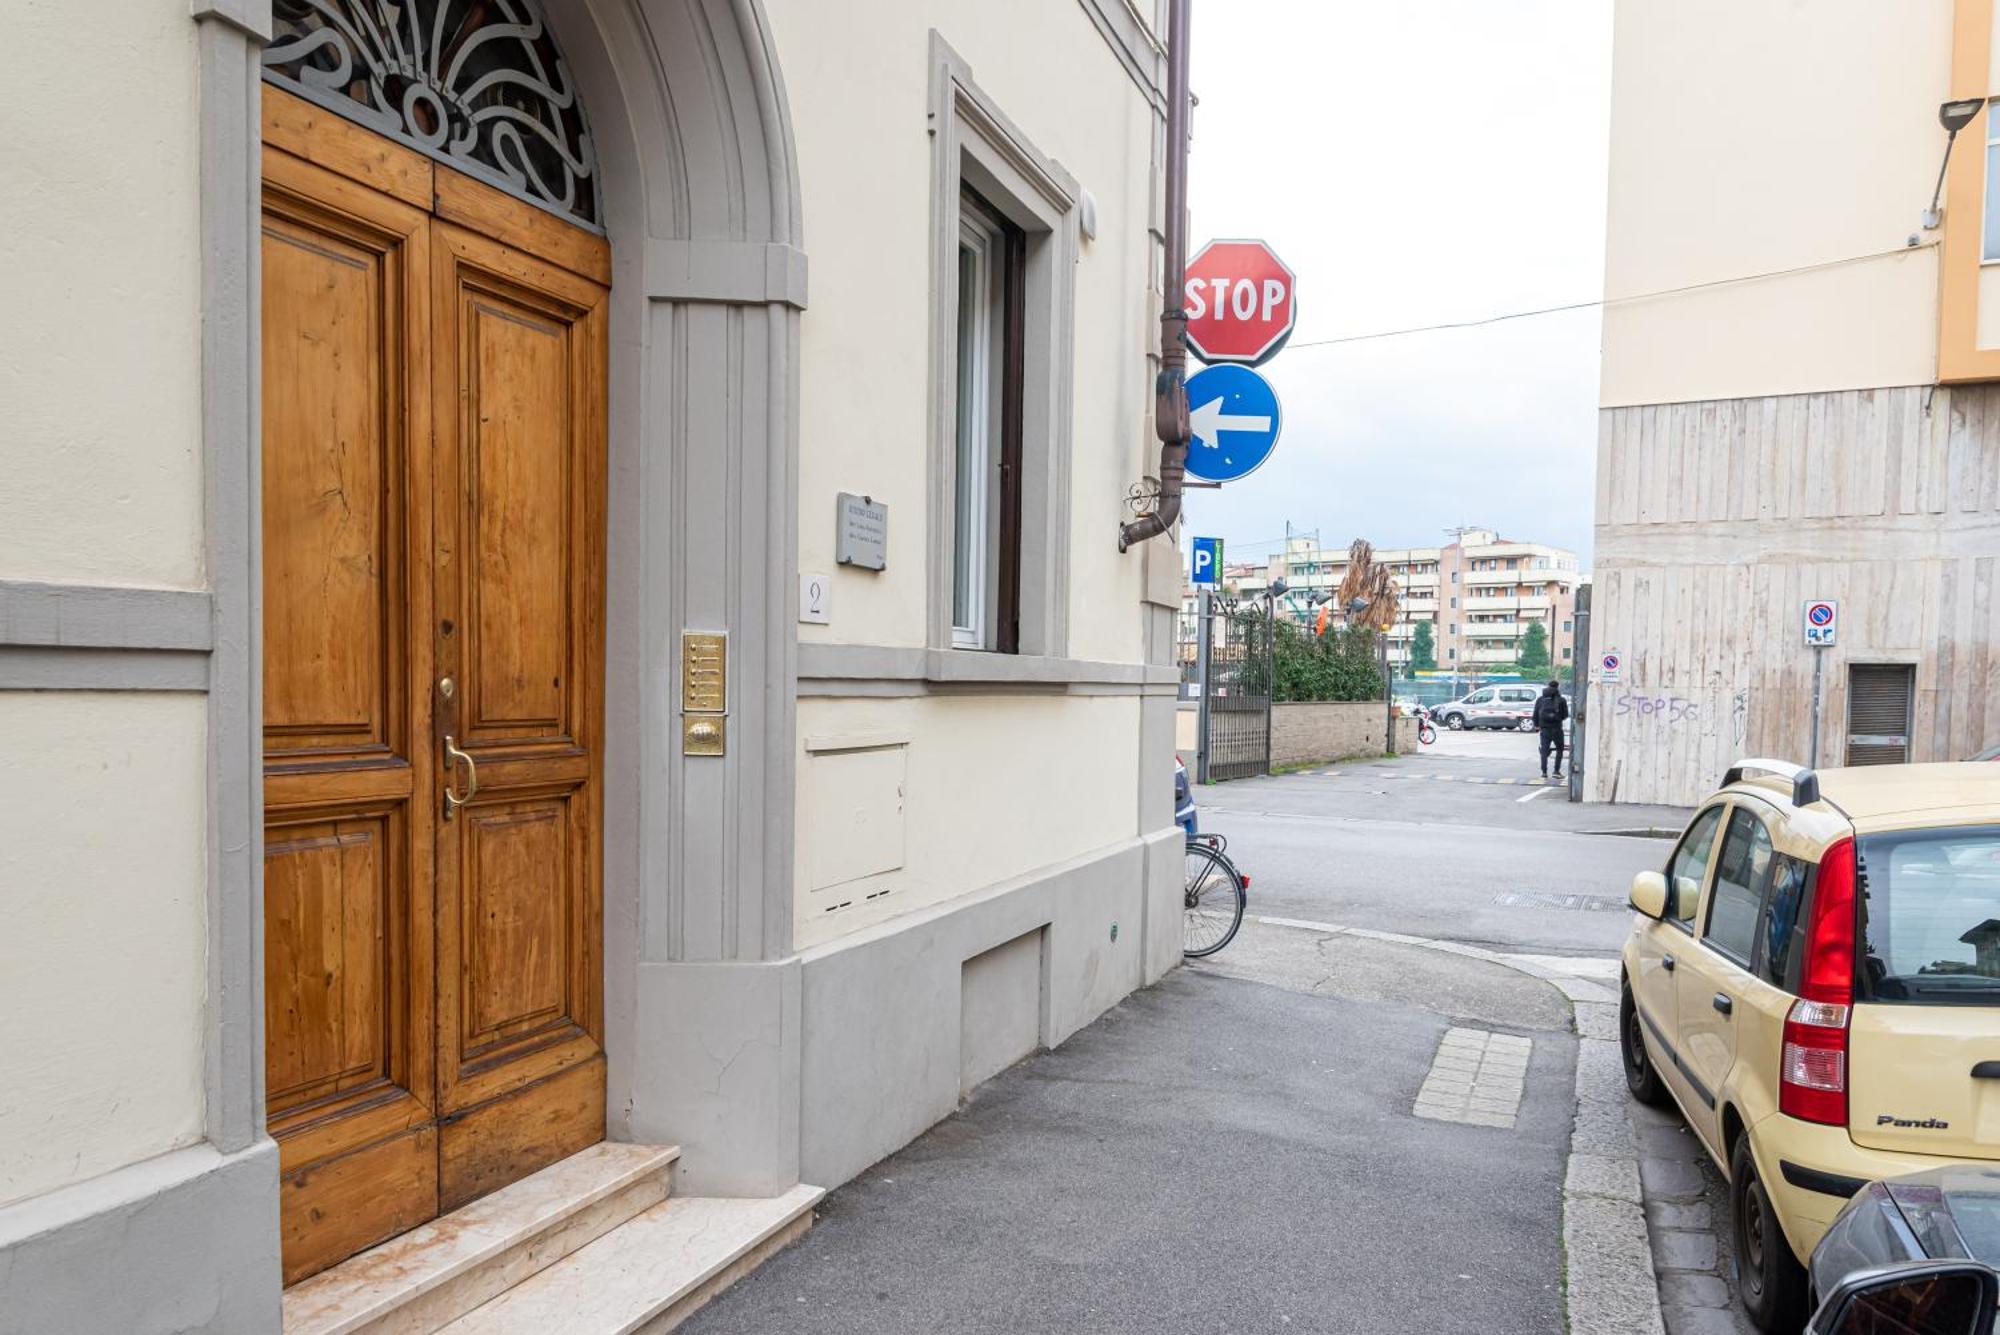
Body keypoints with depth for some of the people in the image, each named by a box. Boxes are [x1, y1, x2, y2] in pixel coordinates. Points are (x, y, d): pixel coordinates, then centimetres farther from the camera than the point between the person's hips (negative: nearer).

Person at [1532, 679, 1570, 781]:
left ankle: (1544, 772, -4)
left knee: (1544, 750, 5)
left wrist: (1536, 725, 15)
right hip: (1557, 728, -2)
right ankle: (1556, 771, 5)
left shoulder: (1540, 699, 3)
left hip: (1544, 729, 2)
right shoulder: (1561, 700, -3)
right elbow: (1565, 715, 1)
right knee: (1559, 749, 12)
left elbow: (1535, 714, 5)